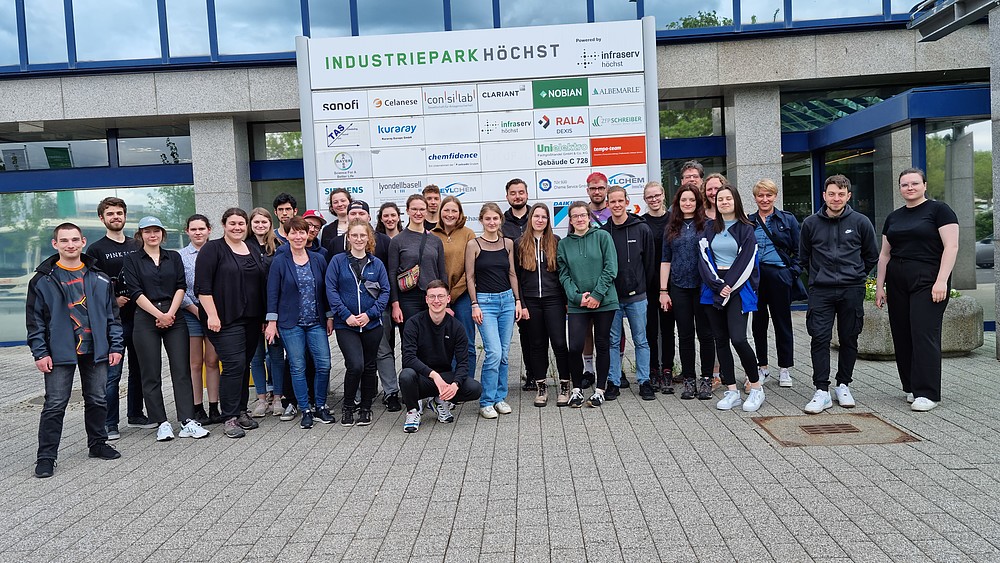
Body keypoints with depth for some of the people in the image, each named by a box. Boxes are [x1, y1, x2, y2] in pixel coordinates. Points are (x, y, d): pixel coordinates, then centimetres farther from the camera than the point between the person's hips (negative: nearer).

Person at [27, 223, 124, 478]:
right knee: (55, 405, -1)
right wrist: (40, 352, -6)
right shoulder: (43, 280, 0)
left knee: (97, 400, 11)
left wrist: (116, 346, 3)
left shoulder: (100, 279, 6)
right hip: (60, 352, -2)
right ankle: (46, 456, 9)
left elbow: (112, 314, 9)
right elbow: (34, 320, 0)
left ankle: (97, 444, 27)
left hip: (96, 351, 3)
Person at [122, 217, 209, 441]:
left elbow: (181, 287, 5)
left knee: (181, 370, -3)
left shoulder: (174, 257, 13)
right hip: (146, 320, -2)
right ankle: (162, 423, 9)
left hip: (174, 318, 2)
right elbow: (135, 292, -4)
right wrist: (159, 315, -11)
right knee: (151, 374, 2)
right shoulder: (132, 260, 5)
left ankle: (188, 422, -4)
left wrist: (170, 314, -8)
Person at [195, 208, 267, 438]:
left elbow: (262, 285, 21)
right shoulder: (213, 249, -4)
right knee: (234, 365, -11)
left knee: (245, 365, 9)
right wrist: (212, 315, -17)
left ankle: (241, 411, 19)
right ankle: (230, 418, -2)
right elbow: (202, 286, -11)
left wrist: (264, 317, 16)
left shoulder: (253, 252, 16)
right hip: (225, 320, -6)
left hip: (251, 319, 6)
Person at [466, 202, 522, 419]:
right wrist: (475, 305, -8)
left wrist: (518, 300, 7)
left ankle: (500, 397, 20)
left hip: (507, 299, 4)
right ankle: (486, 401, 0)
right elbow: (470, 277, -3)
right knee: (493, 353, -12)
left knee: (504, 354, 7)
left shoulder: (508, 243, 9)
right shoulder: (473, 244, -3)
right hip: (485, 301, -4)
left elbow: (512, 274, 13)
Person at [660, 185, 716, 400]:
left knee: (705, 333, 3)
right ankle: (688, 380, 15)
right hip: (679, 288, 2)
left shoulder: (707, 225, 2)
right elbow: (665, 260, 9)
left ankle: (706, 379, 12)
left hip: (703, 286, -2)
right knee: (685, 335, 7)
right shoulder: (672, 228, 10)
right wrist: (663, 290, 4)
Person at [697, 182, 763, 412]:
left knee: (738, 338, -15)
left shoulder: (745, 229, 2)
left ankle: (756, 388, 1)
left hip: (738, 288, -4)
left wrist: (729, 286, -12)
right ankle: (732, 391, 11)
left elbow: (746, 261, -5)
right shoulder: (709, 229, 11)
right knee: (721, 340, 4)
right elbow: (704, 259, 3)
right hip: (713, 287, 4)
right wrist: (717, 285, -10)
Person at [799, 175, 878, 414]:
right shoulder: (811, 223, 3)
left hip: (852, 290, 0)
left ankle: (843, 385, 22)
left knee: (849, 339, 8)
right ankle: (822, 391, -4)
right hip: (820, 291, 0)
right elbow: (804, 257, 16)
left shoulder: (860, 222, 2)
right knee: (819, 338, -8)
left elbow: (871, 256, 14)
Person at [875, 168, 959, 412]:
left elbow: (951, 246, -8)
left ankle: (927, 393, -5)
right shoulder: (893, 217, 16)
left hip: (927, 281, -6)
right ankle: (911, 387, 16)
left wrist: (941, 280, -17)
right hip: (897, 282, 6)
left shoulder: (939, 210, -1)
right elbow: (884, 254, 17)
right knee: (902, 336, 5)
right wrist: (879, 285, 12)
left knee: (924, 334, -10)